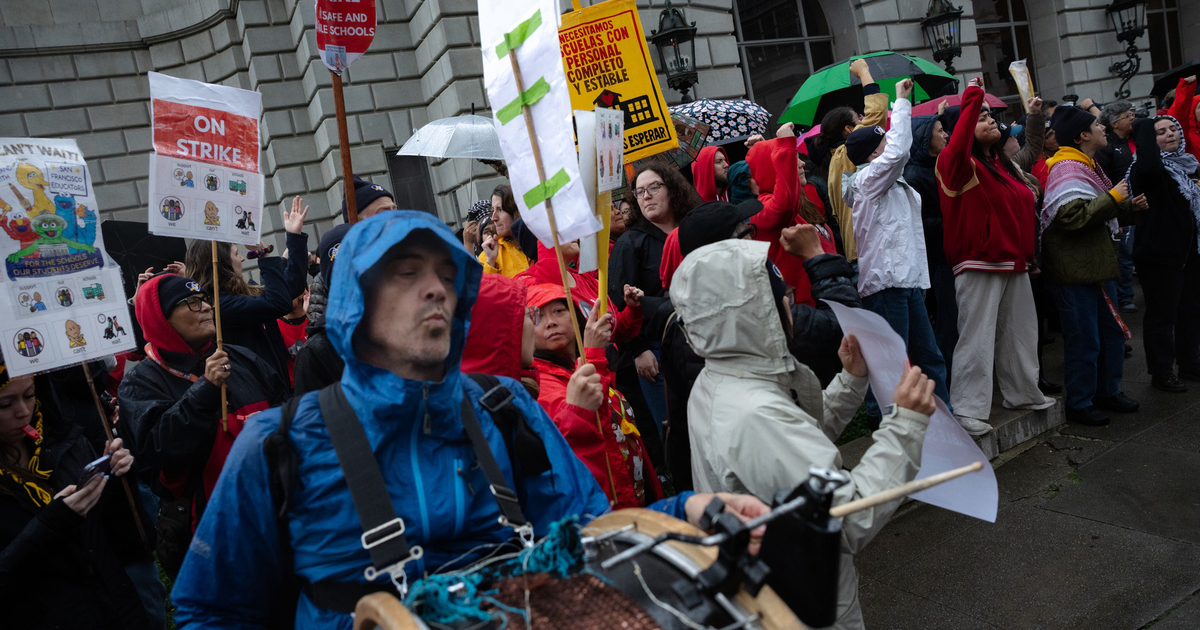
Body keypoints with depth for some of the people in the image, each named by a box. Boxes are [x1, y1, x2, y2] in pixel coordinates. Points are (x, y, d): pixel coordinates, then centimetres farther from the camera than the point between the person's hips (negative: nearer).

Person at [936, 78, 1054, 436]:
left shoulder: (1004, 164, 16)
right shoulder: (963, 166, -9)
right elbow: (956, 147, -33)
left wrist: (1028, 252, 20)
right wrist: (972, 99, -27)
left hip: (1014, 263, 9)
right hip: (980, 264, -9)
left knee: (1020, 332, 18)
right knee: (977, 338, -8)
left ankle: (1023, 394, 34)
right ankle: (967, 409, -2)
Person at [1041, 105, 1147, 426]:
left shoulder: (1087, 167, 17)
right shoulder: (1067, 169, -16)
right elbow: (1074, 217, -29)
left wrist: (1129, 207, 12)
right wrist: (1113, 198, -19)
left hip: (1097, 265, 11)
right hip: (1075, 270, -11)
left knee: (1111, 332, 17)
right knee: (1084, 340, -2)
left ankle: (1108, 391, 32)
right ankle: (1079, 403, 11)